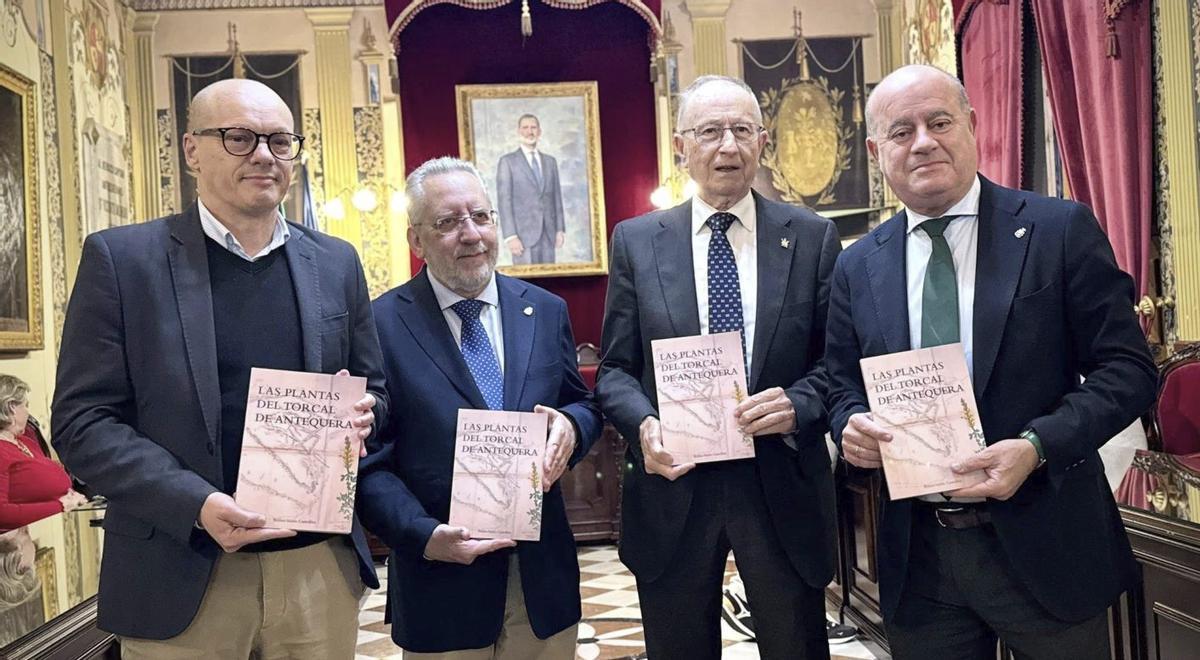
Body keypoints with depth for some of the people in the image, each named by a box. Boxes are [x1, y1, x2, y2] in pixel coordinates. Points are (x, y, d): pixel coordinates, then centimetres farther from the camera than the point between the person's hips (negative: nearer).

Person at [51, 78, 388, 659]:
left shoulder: (336, 263, 7)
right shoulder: (121, 258, -2)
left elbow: (374, 394, 14)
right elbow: (81, 421, -5)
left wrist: (359, 416, -9)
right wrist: (196, 504, -18)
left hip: (321, 565, 3)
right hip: (180, 579, -3)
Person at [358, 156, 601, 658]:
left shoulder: (546, 311, 4)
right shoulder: (381, 324, -7)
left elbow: (584, 406, 11)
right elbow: (368, 460, -7)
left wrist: (570, 427, -11)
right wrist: (423, 535, -19)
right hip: (440, 576, -3)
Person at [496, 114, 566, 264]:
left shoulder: (550, 161, 15)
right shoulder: (507, 161, 0)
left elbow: (556, 197, 15)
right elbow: (504, 200, -6)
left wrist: (560, 229, 6)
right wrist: (510, 236, -14)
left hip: (548, 234, 4)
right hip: (523, 234, -4)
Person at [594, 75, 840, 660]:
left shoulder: (813, 238, 2)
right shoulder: (635, 240, 3)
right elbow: (615, 368, 4)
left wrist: (799, 404, -16)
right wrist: (644, 423, -15)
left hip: (782, 487, 0)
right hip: (673, 487, 1)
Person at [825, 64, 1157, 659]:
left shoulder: (1061, 230, -4)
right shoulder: (856, 268, 4)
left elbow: (1128, 367, -5)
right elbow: (843, 389, 12)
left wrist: (1037, 445, -19)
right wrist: (852, 427, -10)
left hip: (1043, 549, -2)